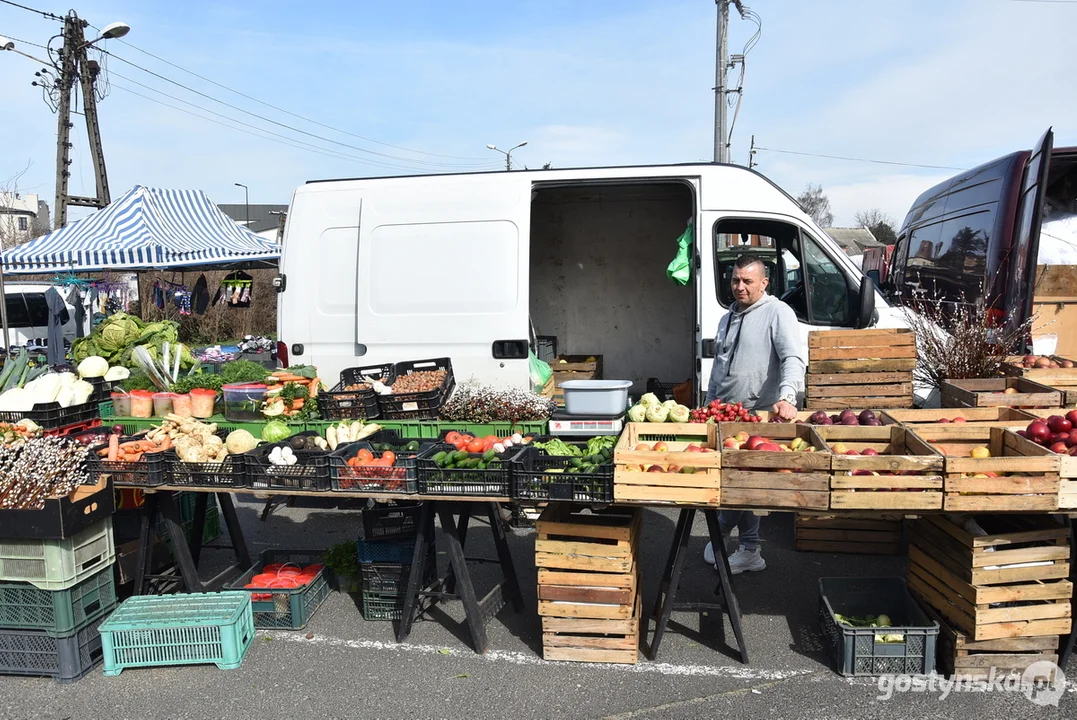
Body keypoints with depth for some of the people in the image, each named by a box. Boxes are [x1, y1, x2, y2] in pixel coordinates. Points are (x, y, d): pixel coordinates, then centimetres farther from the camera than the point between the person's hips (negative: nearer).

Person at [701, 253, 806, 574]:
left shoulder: (777, 313, -7)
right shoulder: (728, 318, 17)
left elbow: (793, 358, -19)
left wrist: (786, 398, -33)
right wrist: (709, 405, 22)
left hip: (758, 415, -7)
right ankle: (749, 551, 23)